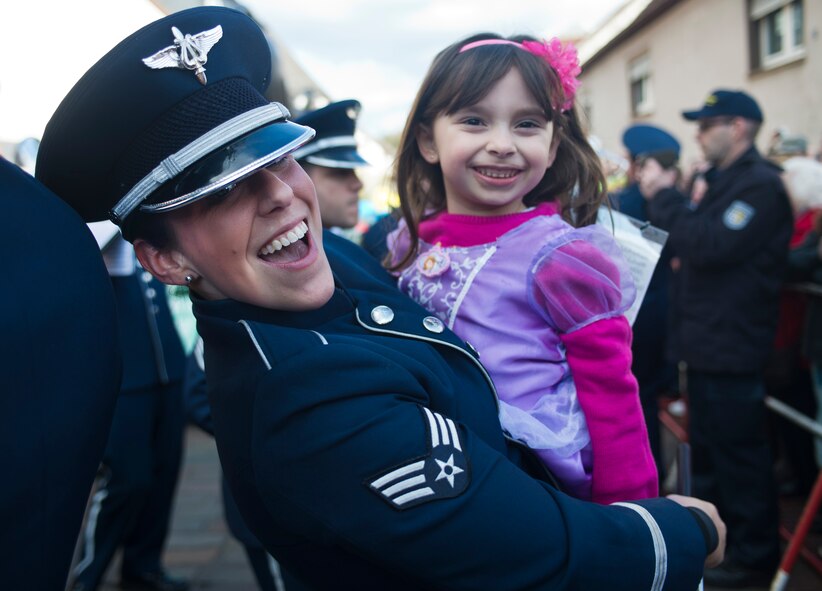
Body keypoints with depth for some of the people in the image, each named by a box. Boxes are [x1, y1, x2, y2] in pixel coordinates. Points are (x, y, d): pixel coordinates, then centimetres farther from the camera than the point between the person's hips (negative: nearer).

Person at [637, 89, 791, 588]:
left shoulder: (761, 185, -16)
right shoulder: (726, 181, 15)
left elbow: (709, 247, -26)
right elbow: (695, 242, 14)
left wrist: (664, 197, -17)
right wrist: (666, 198, 1)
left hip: (733, 350, -10)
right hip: (709, 343, 10)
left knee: (740, 454, 2)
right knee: (707, 448, 20)